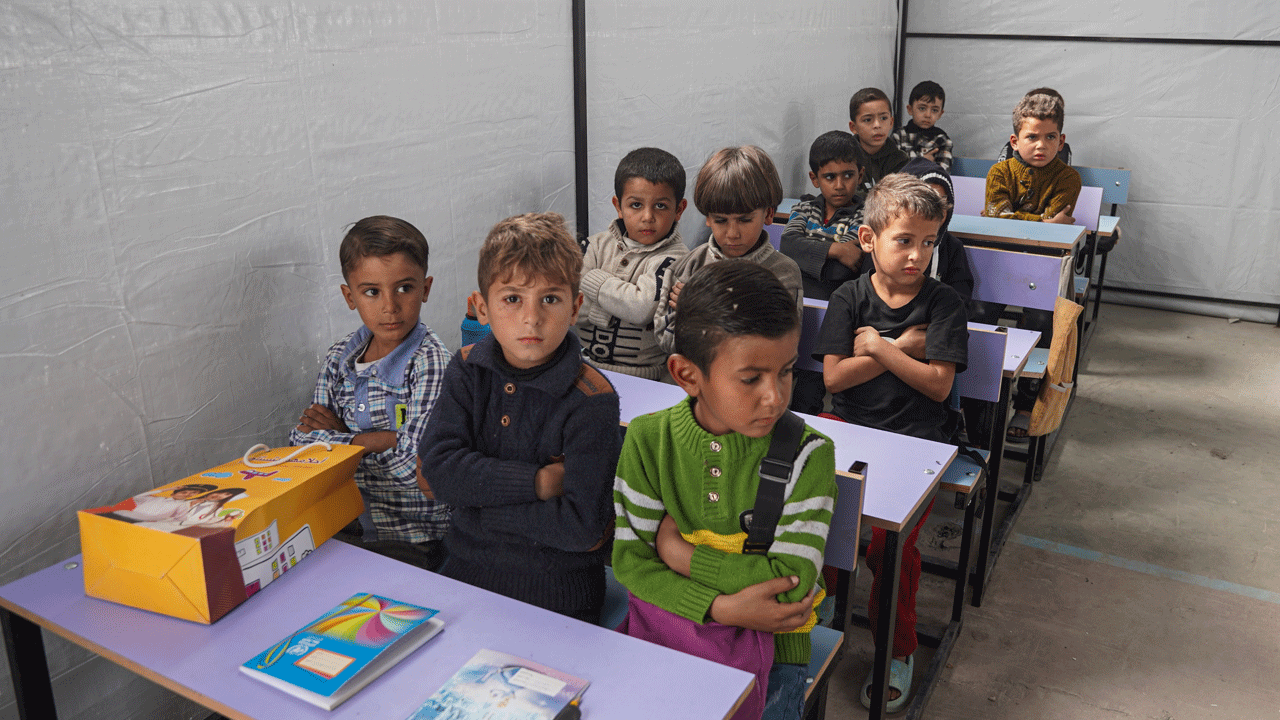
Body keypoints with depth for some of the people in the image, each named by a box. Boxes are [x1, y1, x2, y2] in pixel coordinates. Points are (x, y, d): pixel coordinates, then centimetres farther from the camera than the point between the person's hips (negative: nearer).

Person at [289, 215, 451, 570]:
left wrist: (338, 435, -8)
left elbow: (414, 465, -22)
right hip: (349, 523, 6)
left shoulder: (429, 361, -14)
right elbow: (302, 441, 2)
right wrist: (371, 441, -15)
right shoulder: (340, 358, 5)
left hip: (414, 538, -6)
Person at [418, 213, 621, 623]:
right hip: (467, 571, 4)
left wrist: (471, 494, -16)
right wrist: (537, 482, -23)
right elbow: (436, 466, -14)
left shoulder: (591, 400, -18)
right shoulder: (468, 369, -2)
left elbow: (582, 524, -24)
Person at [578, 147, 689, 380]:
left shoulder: (674, 258, -4)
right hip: (581, 363, 3)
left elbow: (641, 309, -19)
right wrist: (617, 303, -12)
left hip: (638, 376, -3)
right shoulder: (597, 245, 9)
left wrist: (591, 280, -7)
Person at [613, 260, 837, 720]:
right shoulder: (648, 440, -10)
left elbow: (792, 580, -20)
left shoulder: (806, 453, -15)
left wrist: (679, 551, -16)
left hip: (770, 646, -1)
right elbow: (628, 559, -10)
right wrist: (721, 609, -22)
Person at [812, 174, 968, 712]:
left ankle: (898, 650, 6)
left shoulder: (943, 304, 0)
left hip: (912, 436, -2)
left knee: (891, 540, -19)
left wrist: (879, 347, -10)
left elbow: (938, 385, -8)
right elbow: (834, 377, -5)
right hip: (848, 424, 3)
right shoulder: (850, 298, 4)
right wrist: (903, 348, -7)